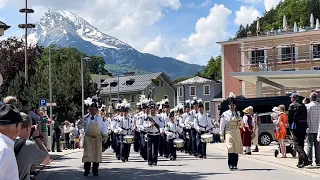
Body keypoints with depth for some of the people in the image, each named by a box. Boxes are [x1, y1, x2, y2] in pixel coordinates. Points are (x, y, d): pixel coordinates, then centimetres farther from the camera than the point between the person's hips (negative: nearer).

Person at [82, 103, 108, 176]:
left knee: (97, 154, 3)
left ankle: (95, 171, 13)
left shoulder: (100, 118, 3)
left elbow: (103, 127, 1)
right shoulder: (86, 118, 5)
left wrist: (105, 135, -7)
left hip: (97, 138, 0)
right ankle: (86, 170, 1)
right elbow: (84, 127, 11)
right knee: (87, 154, -5)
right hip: (88, 138, 0)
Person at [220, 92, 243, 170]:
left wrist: (240, 123, -1)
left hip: (237, 133, 4)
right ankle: (230, 165, -12)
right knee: (231, 149, -16)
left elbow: (241, 125, 21)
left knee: (237, 149, 2)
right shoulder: (225, 114, 2)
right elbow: (222, 125, 2)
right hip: (229, 132, -4)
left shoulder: (237, 114, 14)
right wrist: (222, 135, -2)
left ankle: (235, 165, 11)